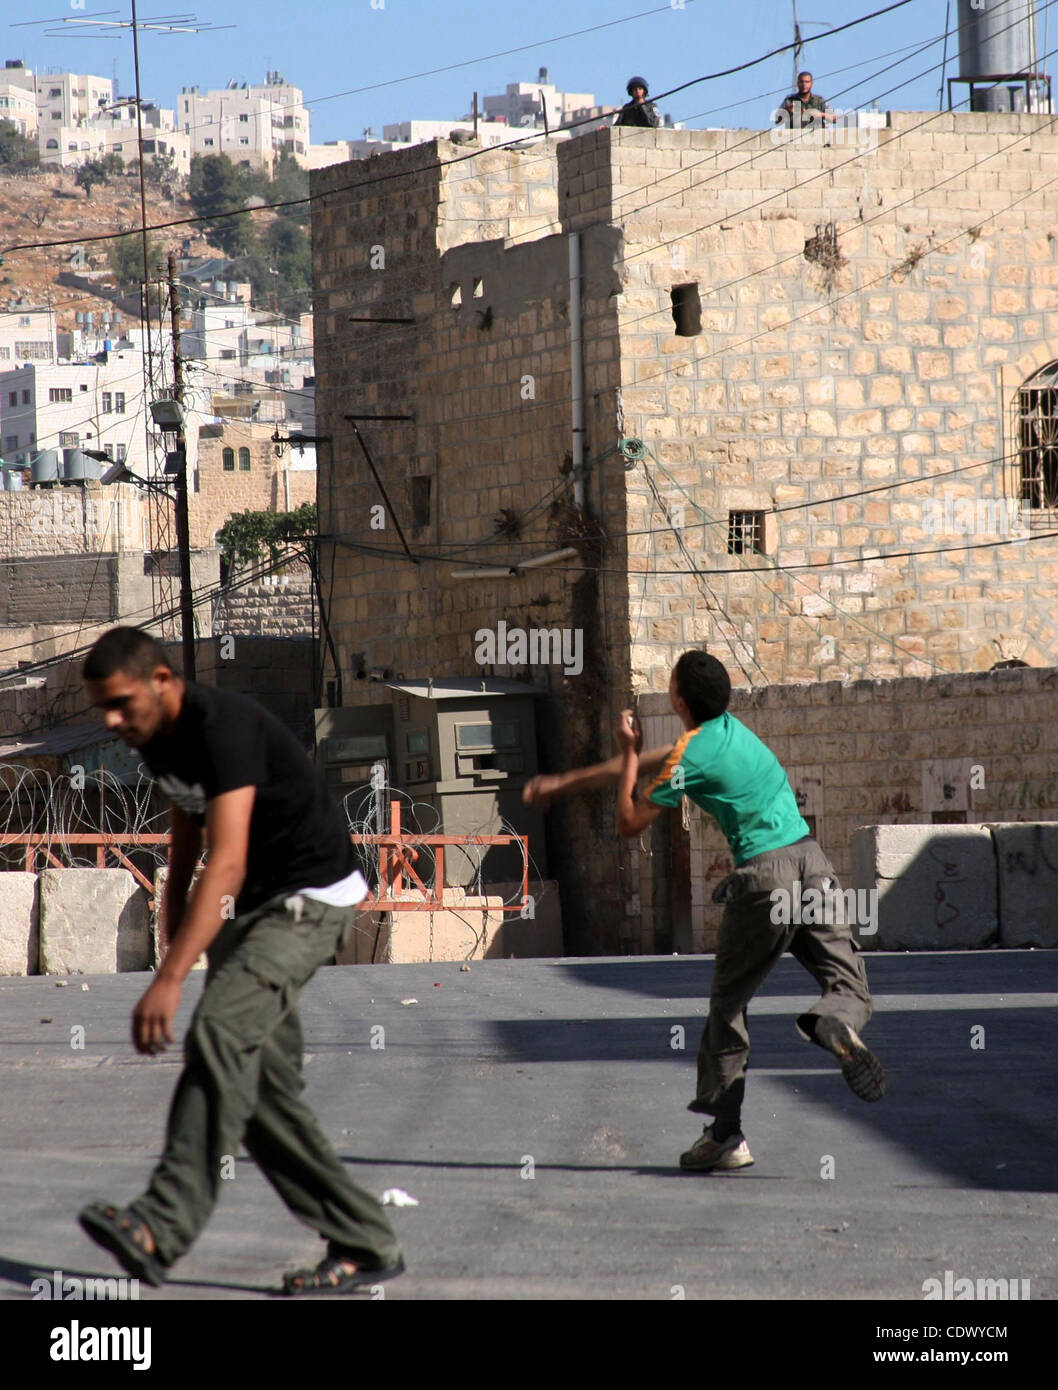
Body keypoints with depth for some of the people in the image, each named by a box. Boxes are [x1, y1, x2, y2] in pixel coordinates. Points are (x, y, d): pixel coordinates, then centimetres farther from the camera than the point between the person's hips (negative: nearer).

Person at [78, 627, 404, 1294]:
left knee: (219, 1031, -28)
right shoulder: (159, 738, 3)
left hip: (311, 899, -10)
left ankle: (161, 1228, -36)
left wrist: (169, 979, -41)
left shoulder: (225, 728, -26)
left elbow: (227, 863, -36)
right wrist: (175, 931, 25)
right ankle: (364, 1244, 9)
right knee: (262, 1086, 3)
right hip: (252, 906, 10)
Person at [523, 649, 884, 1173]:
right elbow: (650, 764, 27)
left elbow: (629, 821, 1)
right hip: (811, 861, 6)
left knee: (728, 1002, 9)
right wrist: (566, 782, 34)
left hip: (763, 877, -6)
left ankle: (724, 1134, 7)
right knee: (850, 987, 2)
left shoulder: (691, 758, -7)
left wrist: (628, 754, 10)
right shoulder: (727, 728, 17)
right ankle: (835, 1025, -36)